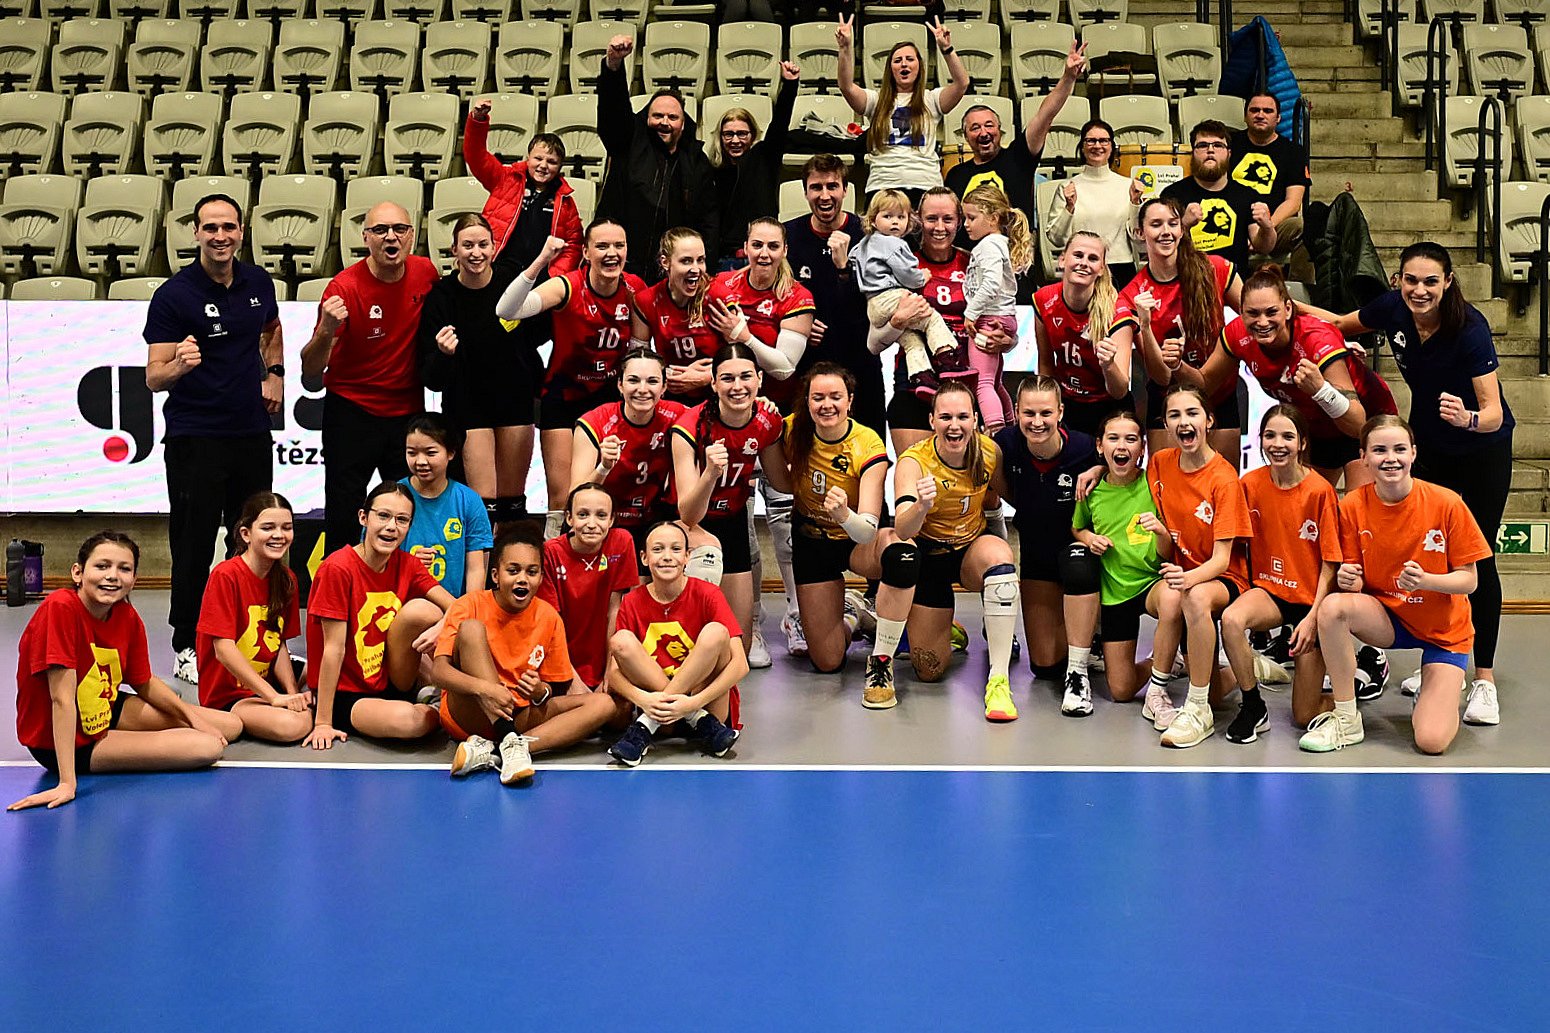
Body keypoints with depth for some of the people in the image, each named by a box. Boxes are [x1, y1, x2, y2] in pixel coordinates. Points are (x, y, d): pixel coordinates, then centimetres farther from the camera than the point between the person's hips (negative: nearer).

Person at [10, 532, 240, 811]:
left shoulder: (128, 618, -7)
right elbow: (62, 698, -32)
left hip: (106, 712, 8)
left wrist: (192, 716, -1)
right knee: (207, 748, -17)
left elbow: (144, 682, 9)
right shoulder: (60, 607, -29)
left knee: (230, 726, 7)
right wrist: (67, 782, -34)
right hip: (72, 740, -7)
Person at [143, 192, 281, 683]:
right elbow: (154, 377, -13)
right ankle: (186, 648, 9)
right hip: (194, 438, -5)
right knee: (194, 545, -2)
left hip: (252, 432, 5)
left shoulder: (258, 282, 6)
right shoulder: (173, 294, -10)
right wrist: (180, 365, -34)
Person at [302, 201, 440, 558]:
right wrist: (326, 330, -37)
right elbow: (311, 371, -20)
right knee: (343, 519, 0)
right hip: (352, 412, -4)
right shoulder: (344, 287, -17)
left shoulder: (425, 272, -5)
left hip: (409, 411, 4)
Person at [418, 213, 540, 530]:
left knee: (513, 499, 8)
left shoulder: (513, 283, -9)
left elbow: (534, 337, 11)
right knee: (483, 501, -9)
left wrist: (540, 387, 15)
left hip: (516, 398, 2)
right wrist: (443, 354, -34)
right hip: (467, 404, -2)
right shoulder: (440, 296, -12)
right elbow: (432, 379, -13)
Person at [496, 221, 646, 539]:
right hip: (564, 396, -3)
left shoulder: (635, 288, -9)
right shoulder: (568, 287, -20)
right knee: (561, 499, -4)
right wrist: (540, 262, -45)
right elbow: (506, 311, -37)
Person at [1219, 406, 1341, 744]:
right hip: (1269, 589, 3)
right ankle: (1253, 708, -13)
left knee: (1306, 716, -2)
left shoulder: (1320, 490, -15)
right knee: (1231, 619, -35)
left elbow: (1330, 564, -12)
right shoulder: (1251, 483, -5)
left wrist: (1313, 617, -18)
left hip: (1311, 598, -3)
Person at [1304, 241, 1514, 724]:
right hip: (1429, 445, 5)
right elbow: (1342, 323, 5)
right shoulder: (1392, 309, -18)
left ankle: (1484, 679, 2)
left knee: (1477, 558, -6)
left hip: (1483, 451, -4)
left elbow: (1493, 411, -35)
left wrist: (1467, 418, -56)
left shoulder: (1470, 328, -31)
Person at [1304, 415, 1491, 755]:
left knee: (1432, 741, -20)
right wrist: (1349, 580, -28)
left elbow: (1468, 580, -11)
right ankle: (1346, 720, -15)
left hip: (1444, 629, -2)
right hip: (1386, 618, 2)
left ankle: (1439, 687, 18)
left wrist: (1425, 580, -31)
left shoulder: (1446, 503, -17)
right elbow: (1356, 582, -3)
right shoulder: (1352, 506, -11)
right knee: (1332, 607, -33)